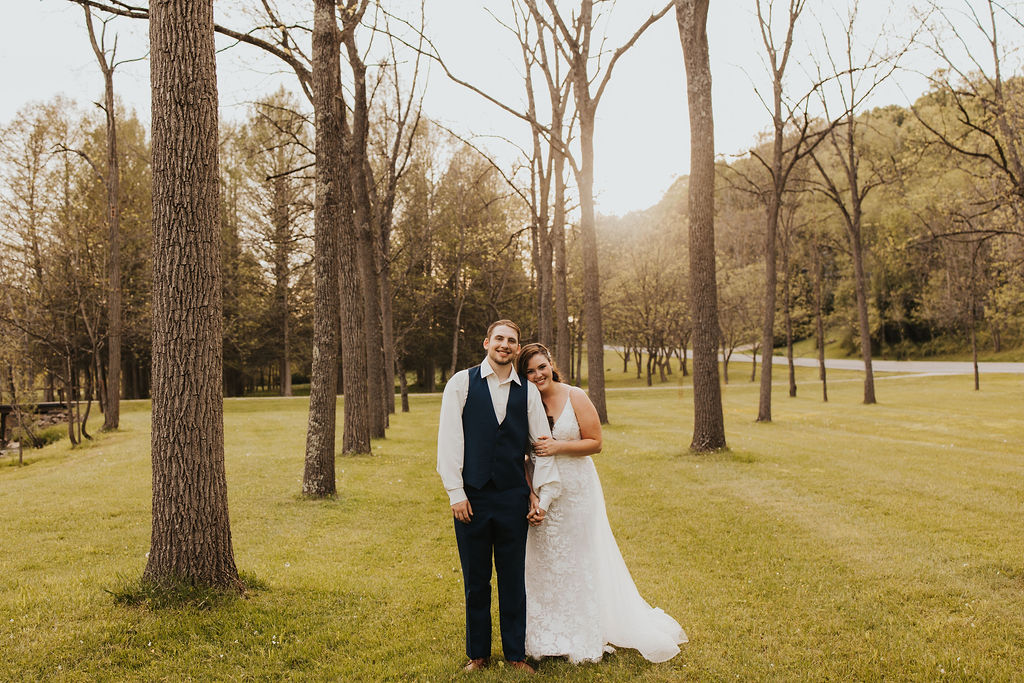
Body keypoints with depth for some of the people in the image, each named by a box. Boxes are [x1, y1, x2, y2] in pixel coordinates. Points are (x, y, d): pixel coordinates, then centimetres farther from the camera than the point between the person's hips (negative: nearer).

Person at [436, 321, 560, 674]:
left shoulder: (528, 391, 6)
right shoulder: (461, 383, 0)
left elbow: (543, 443, 8)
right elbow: (449, 439, -3)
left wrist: (544, 495, 4)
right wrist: (456, 492, -8)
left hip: (513, 496, 1)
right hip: (472, 497, -1)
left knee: (513, 579, 8)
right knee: (475, 579, 9)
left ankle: (516, 654, 22)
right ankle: (477, 654, 25)